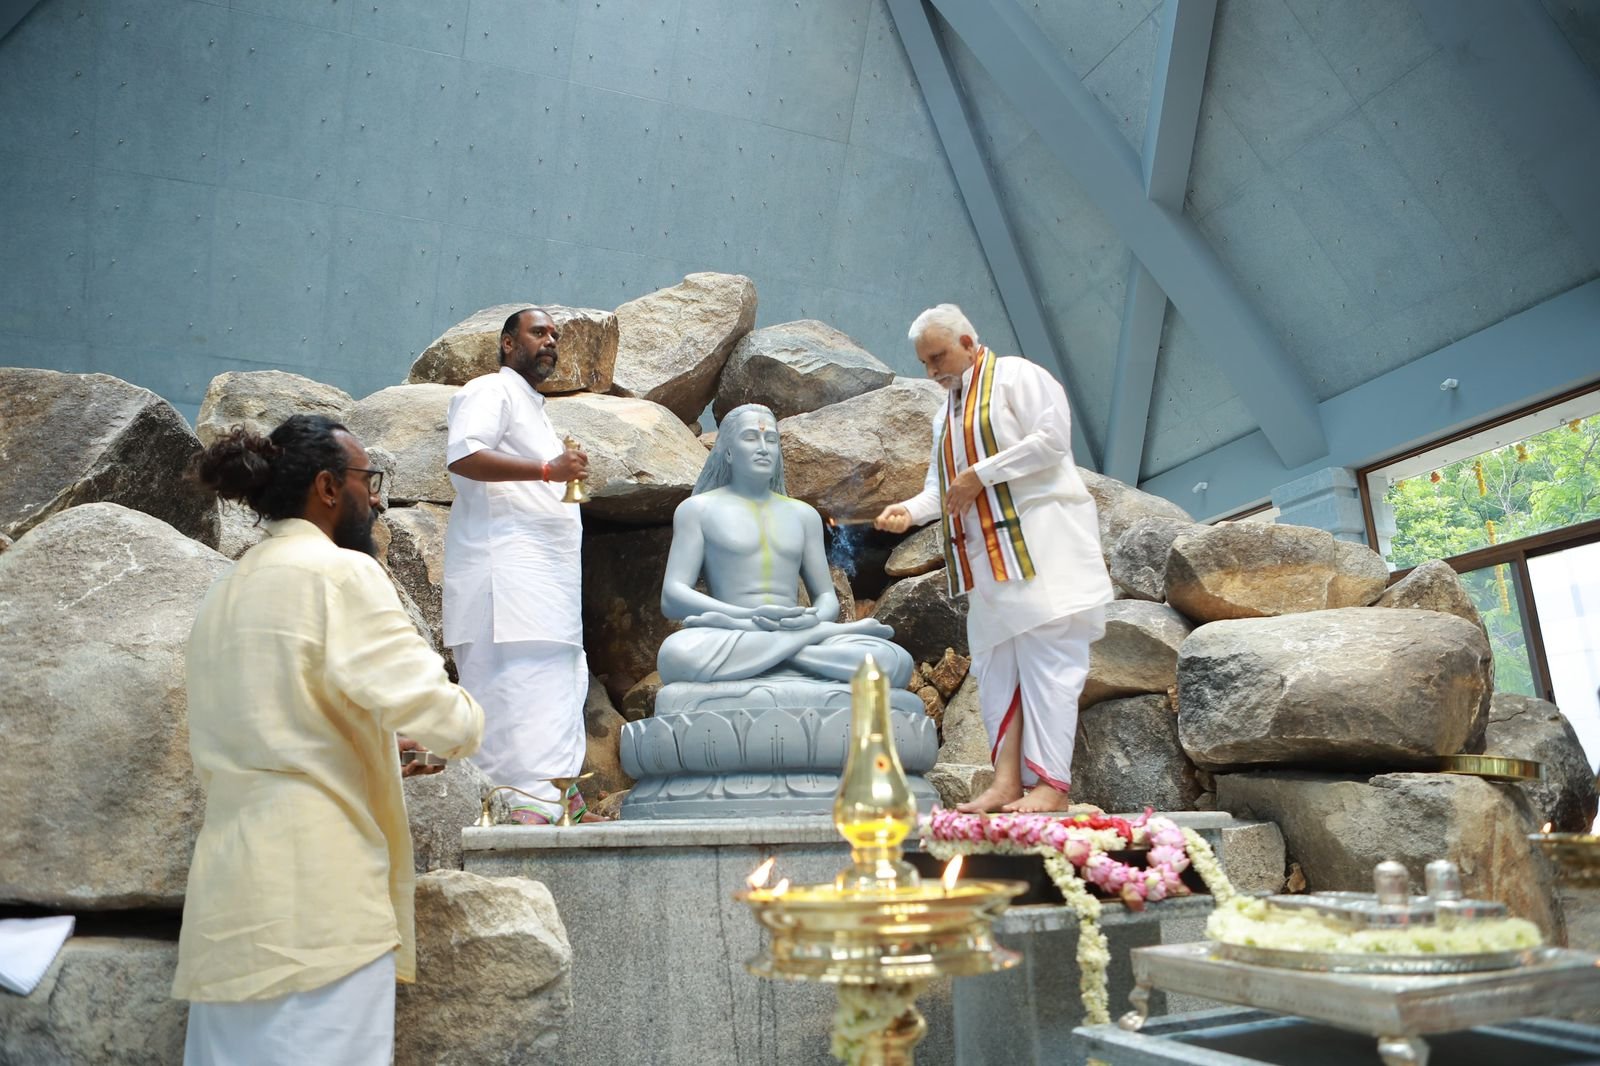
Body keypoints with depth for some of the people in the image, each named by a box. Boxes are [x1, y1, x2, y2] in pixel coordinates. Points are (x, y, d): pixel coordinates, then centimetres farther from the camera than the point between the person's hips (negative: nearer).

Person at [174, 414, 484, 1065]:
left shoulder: (224, 595, 16)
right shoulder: (340, 572, -9)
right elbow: (428, 707, -17)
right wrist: (469, 721, 6)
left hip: (235, 896, 9)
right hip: (314, 894, -8)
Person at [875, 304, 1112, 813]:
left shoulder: (1016, 376, 0)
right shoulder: (945, 414, 24)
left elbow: (1053, 437, -13)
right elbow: (940, 485, 21)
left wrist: (980, 474, -14)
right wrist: (910, 509, -1)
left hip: (1039, 539, -8)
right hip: (987, 554, 9)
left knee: (1047, 657, -11)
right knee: (994, 662, 3)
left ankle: (1051, 782, -10)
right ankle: (1007, 780, 5)